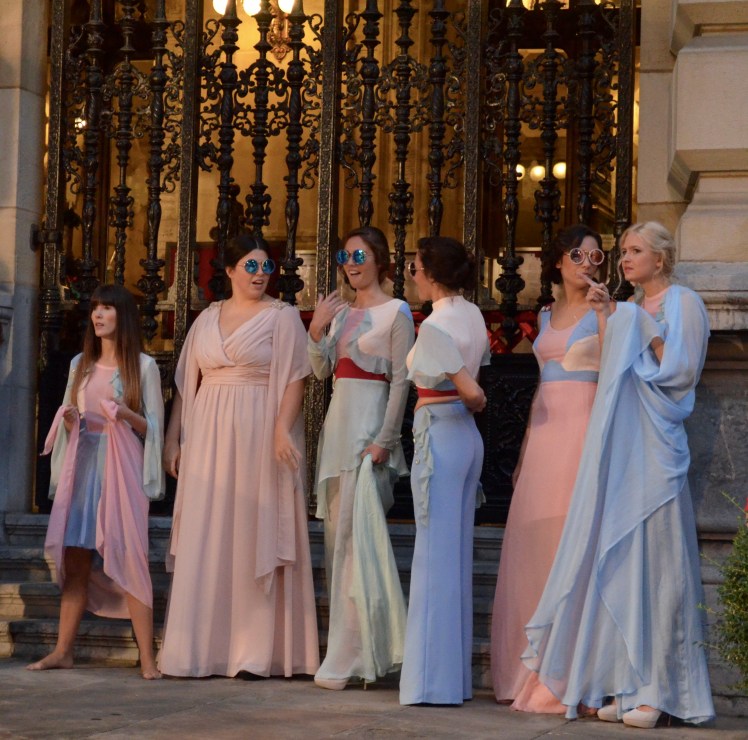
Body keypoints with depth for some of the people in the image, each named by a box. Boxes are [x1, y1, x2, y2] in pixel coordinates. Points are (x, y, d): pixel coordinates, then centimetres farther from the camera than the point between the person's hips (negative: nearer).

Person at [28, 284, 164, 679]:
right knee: (75, 561, 2)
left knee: (128, 559, -11)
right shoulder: (80, 364, 16)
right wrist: (69, 421, -2)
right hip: (82, 467, 4)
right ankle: (62, 650, 7)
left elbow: (154, 427, 1)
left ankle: (147, 658, -10)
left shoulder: (143, 366, 3)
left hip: (121, 469, -4)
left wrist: (127, 416, -17)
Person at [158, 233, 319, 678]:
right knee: (205, 539, 3)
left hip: (258, 436, -4)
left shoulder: (282, 316, 1)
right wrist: (174, 440, 9)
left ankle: (257, 651, 0)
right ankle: (203, 650, 8)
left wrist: (282, 429, -21)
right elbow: (187, 383, 15)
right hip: (208, 436, 4)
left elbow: (295, 379, -8)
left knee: (255, 538, -3)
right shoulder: (208, 319, 14)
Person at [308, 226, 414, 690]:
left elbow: (401, 382, -9)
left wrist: (384, 439, -16)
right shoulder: (341, 312, 16)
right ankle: (347, 650, 14)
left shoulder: (396, 313, -4)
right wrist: (317, 329, -4)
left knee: (355, 537, -10)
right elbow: (322, 370, 12)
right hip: (338, 424, 8)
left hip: (368, 429, -8)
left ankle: (348, 657, -9)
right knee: (338, 535, 8)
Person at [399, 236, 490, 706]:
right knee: (458, 553, 12)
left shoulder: (436, 326, -16)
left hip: (440, 433, -8)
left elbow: (472, 392, -18)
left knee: (435, 554, -4)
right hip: (468, 437, 8)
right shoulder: (473, 315, 9)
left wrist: (473, 403, 1)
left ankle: (434, 680, 0)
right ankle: (456, 676, 18)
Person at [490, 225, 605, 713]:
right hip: (544, 432, 7)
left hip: (584, 429, -6)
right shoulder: (548, 315, 19)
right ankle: (528, 669, 12)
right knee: (532, 547, 5)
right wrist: (526, 445, 18)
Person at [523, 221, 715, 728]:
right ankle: (627, 685, 6)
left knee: (653, 555, -7)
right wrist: (604, 319, 6)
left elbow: (683, 371, -9)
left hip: (655, 448, -7)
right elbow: (614, 371, 11)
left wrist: (646, 332, -11)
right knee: (617, 558, 3)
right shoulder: (630, 311, 19)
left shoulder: (684, 304, 1)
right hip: (618, 448, 7)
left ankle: (658, 689, -4)